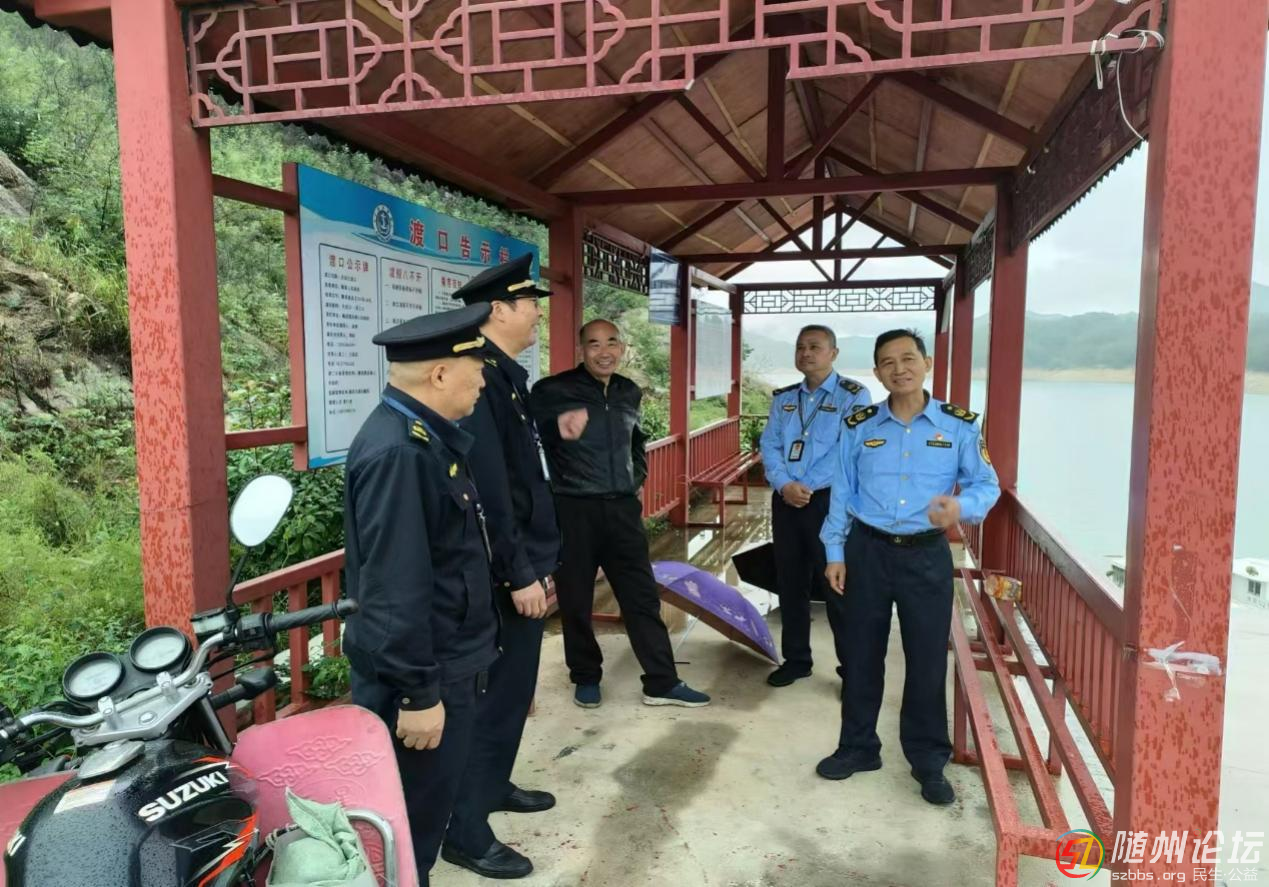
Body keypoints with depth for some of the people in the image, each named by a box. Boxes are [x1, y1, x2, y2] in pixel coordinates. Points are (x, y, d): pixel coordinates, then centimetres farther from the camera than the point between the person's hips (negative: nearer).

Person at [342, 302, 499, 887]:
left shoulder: (422, 436, 7)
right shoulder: (397, 451, -26)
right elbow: (394, 588, -28)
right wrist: (418, 693, -22)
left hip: (443, 663, 10)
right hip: (421, 676, -10)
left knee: (425, 812, 24)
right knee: (413, 822, 8)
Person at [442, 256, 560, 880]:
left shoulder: (508, 374, 11)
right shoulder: (481, 377, -20)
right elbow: (489, 488, -25)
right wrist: (519, 573, -22)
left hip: (524, 560, 10)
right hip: (505, 572, -10)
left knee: (512, 687, 21)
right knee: (497, 693, 0)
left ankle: (493, 785, 39)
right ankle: (466, 832, 15)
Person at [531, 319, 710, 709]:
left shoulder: (629, 393, 9)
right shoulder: (553, 391, -8)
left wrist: (636, 479, 14)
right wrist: (558, 429, -23)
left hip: (622, 508, 4)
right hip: (573, 510, -4)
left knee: (642, 596, 8)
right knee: (576, 600, 8)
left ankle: (662, 682, 18)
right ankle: (586, 678, 28)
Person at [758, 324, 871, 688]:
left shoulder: (853, 396, -5)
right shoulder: (783, 398, 12)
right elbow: (768, 446, 4)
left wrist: (806, 487, -17)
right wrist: (784, 485, -14)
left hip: (829, 502, -5)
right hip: (785, 502, 6)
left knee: (837, 586, 0)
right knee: (789, 583, 13)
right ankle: (795, 659, 27)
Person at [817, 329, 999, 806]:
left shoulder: (959, 424, -3)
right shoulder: (858, 426, 1)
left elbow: (987, 484, -1)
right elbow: (842, 494, 5)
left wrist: (961, 506, -24)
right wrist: (835, 553, 3)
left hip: (927, 555, -1)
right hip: (868, 551, 1)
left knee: (928, 658, 6)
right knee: (861, 654, 11)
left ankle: (928, 760, 24)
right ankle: (858, 746, 29)